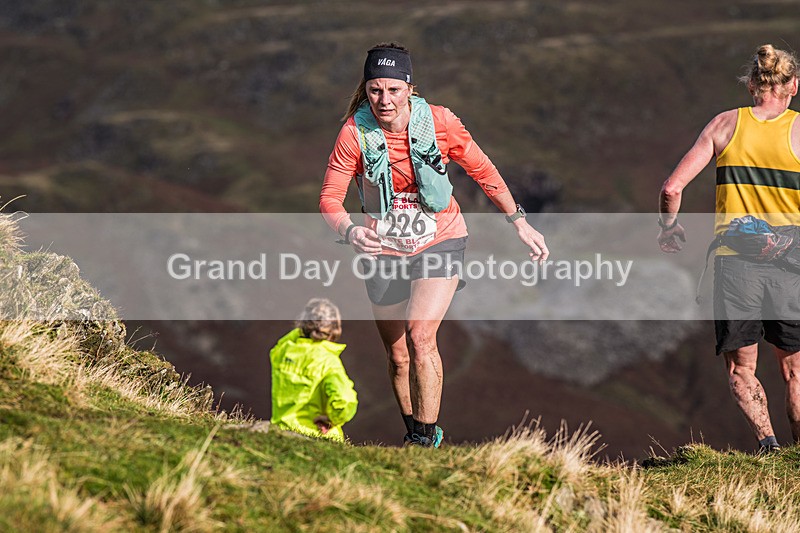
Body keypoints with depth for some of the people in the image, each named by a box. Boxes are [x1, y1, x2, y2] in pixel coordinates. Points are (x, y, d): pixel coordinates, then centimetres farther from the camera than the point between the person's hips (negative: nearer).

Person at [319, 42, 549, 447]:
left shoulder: (439, 122, -15)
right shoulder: (355, 132, -16)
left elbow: (482, 171, 0)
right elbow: (329, 198, -16)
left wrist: (520, 223, 5)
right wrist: (349, 231, -37)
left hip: (439, 242, -1)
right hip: (383, 251, 1)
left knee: (420, 335, -21)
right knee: (398, 358, 8)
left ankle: (428, 439, -9)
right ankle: (412, 433, 31)